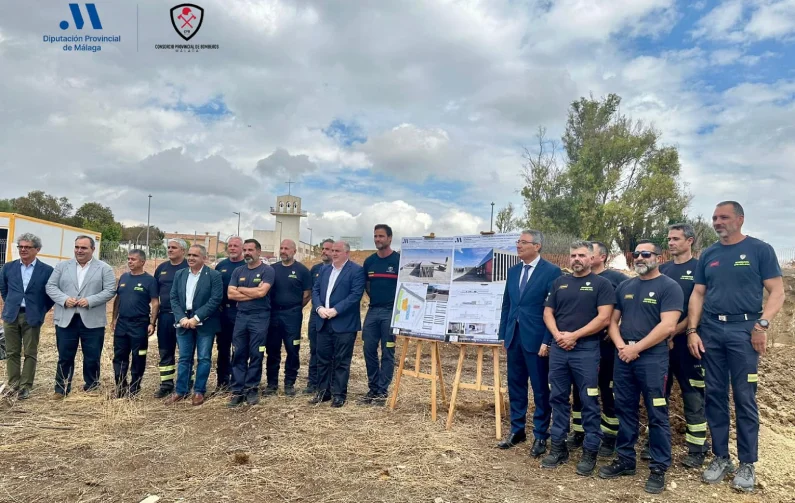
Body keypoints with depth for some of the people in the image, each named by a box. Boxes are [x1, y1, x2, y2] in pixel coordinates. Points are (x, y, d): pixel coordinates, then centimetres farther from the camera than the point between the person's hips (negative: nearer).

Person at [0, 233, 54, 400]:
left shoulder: (47, 270, -6)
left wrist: (41, 310, 1)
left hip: (32, 317, -3)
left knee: (30, 354, 3)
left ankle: (25, 387, 11)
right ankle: (14, 385, 19)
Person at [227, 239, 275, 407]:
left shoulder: (267, 270, -5)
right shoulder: (238, 271, 10)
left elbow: (262, 292, -18)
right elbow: (230, 294, 0)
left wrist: (241, 289, -5)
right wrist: (253, 293, -10)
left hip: (260, 317, -4)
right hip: (241, 316, 4)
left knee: (256, 354, 2)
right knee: (239, 354, 5)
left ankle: (252, 389, 14)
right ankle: (237, 390, 11)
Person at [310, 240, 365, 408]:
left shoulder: (356, 270, -5)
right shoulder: (325, 270, 16)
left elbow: (356, 294, -15)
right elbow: (315, 290, 12)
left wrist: (335, 310, -18)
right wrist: (319, 308, -7)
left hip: (344, 324, -6)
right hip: (324, 323, 6)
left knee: (341, 361, 2)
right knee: (323, 359, 12)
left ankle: (339, 394, 12)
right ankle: (324, 391, 23)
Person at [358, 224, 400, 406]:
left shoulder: (399, 260, -6)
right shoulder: (369, 261, 8)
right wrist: (375, 298, 9)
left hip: (390, 312, -5)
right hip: (372, 311, 5)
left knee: (387, 352, 1)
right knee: (369, 350, 6)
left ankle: (382, 391, 9)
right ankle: (373, 389, 18)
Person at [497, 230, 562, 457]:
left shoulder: (552, 271, -8)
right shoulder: (513, 271, 11)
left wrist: (547, 341, -15)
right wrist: (504, 334, 11)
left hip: (536, 338, -6)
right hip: (514, 337, 6)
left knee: (540, 388, 6)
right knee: (515, 385, 13)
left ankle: (540, 436, 19)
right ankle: (517, 430, 27)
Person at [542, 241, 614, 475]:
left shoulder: (601, 284, -1)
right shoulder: (559, 283, 13)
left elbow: (604, 318, -10)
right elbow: (548, 312, 12)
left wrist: (574, 335, -13)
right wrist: (557, 334, -6)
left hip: (586, 349, -4)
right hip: (558, 349, 5)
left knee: (588, 401, 2)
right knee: (558, 398, 9)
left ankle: (590, 451, 14)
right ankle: (558, 446, 21)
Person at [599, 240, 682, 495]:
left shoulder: (669, 287, -5)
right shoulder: (624, 287, 12)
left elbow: (668, 326, -15)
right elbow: (613, 320, 13)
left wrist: (636, 348, -14)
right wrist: (621, 346, -5)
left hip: (653, 358, -5)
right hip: (623, 357, 6)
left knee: (656, 415, 2)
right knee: (625, 410, 12)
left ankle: (659, 468, 15)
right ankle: (625, 459, 25)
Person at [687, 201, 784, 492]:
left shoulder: (760, 250, 1)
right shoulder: (708, 255, 11)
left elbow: (777, 292, -3)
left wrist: (762, 325, -16)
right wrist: (692, 330, 2)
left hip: (743, 330, -4)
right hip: (710, 330, 4)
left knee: (745, 398, 1)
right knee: (715, 395, 7)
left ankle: (747, 464, 14)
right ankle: (720, 457, 19)